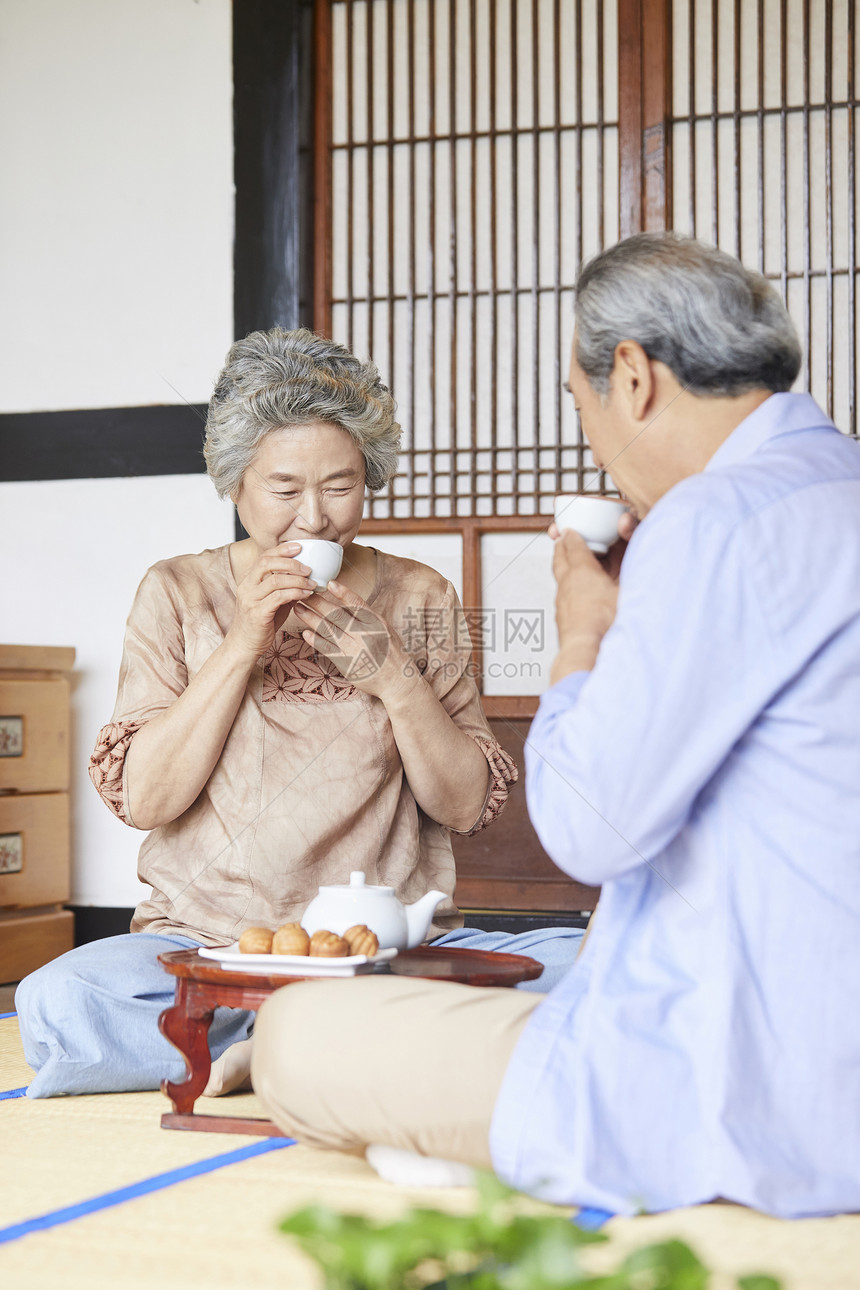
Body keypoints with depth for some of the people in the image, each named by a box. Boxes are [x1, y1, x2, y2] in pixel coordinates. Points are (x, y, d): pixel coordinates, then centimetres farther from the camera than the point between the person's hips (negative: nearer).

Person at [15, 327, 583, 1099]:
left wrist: (393, 676, -10)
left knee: (579, 964, -26)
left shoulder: (419, 600, 9)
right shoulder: (179, 594, 6)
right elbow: (143, 798, -4)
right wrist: (243, 644, -11)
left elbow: (467, 806, 4)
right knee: (59, 1004, -32)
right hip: (208, 943, -1)